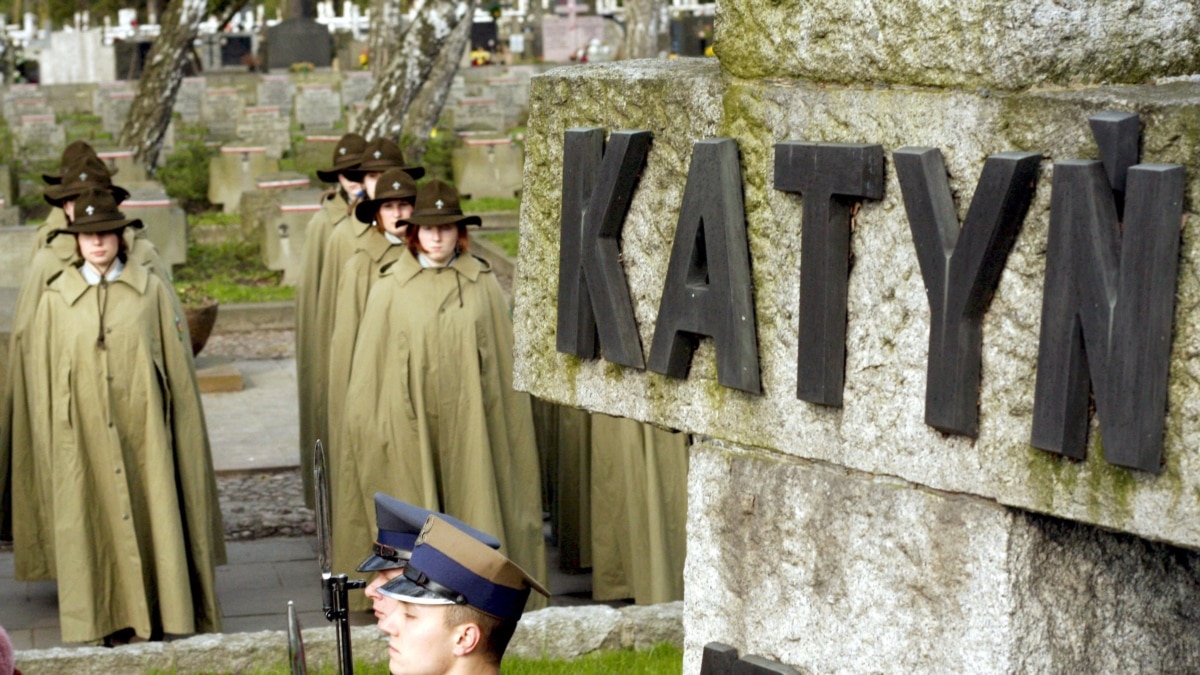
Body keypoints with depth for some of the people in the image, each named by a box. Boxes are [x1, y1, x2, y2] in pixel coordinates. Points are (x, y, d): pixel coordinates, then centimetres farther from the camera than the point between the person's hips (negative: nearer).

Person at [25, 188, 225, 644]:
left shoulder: (150, 290, 4)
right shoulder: (56, 299, 4)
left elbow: (176, 363, 6)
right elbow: (43, 381, 8)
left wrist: (183, 430, 4)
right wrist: (50, 443, 6)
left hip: (143, 430, 0)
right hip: (83, 434, 0)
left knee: (153, 515, 1)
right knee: (96, 522, 3)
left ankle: (163, 616, 10)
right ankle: (112, 623, 11)